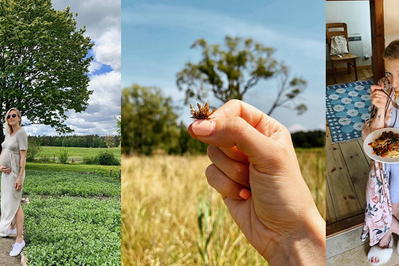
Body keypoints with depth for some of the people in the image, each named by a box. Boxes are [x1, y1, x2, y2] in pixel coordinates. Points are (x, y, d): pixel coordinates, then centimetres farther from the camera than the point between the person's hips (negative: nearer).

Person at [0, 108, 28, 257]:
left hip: (15, 173, -8)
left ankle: (19, 240, -4)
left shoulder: (21, 133, -14)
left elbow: (23, 156, -18)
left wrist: (20, 178, -22)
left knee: (14, 204, -8)